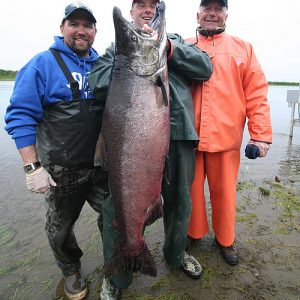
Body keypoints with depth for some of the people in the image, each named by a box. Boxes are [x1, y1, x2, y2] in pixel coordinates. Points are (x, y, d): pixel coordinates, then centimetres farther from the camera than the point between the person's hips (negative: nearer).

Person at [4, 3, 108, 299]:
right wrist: (33, 166, -16)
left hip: (103, 163, 4)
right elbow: (21, 116, -10)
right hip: (62, 170, -3)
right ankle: (71, 270, 44)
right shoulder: (42, 64, -6)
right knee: (60, 227, 15)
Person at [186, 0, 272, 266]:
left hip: (226, 138, 0)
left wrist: (261, 134, -3)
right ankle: (193, 234, 36)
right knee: (191, 191, 12)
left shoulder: (243, 49, 9)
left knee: (224, 192, 12)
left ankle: (225, 239, 35)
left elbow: (256, 93, 3)